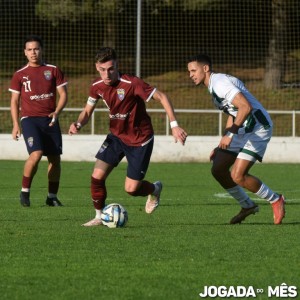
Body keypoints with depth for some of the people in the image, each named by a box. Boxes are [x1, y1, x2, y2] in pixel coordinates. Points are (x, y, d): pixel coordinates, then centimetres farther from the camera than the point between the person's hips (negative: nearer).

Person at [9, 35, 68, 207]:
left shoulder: (53, 71, 7)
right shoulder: (20, 75, 6)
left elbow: (63, 94, 7)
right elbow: (15, 100, 9)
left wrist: (57, 112, -11)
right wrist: (16, 125, 0)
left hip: (50, 120, 2)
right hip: (30, 119, -2)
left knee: (55, 158, 1)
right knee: (36, 153, -22)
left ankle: (52, 196, 15)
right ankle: (25, 191, -7)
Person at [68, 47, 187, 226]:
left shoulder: (132, 84, -28)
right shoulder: (97, 87, -9)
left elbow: (162, 97, -22)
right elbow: (88, 111, 6)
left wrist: (174, 125, -28)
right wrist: (78, 124, -17)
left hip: (140, 140, -5)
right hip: (116, 136, 5)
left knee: (131, 189, -3)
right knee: (97, 177, -8)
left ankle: (154, 189, 31)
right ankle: (100, 216, 13)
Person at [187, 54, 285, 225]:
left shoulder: (220, 83, -18)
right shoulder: (214, 86, 15)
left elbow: (246, 107, -29)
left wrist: (231, 133, -33)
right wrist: (221, 146, 23)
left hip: (258, 128, -10)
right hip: (244, 129, 10)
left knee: (237, 176, -16)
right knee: (218, 169, 5)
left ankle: (275, 200, 4)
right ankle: (248, 206, 19)